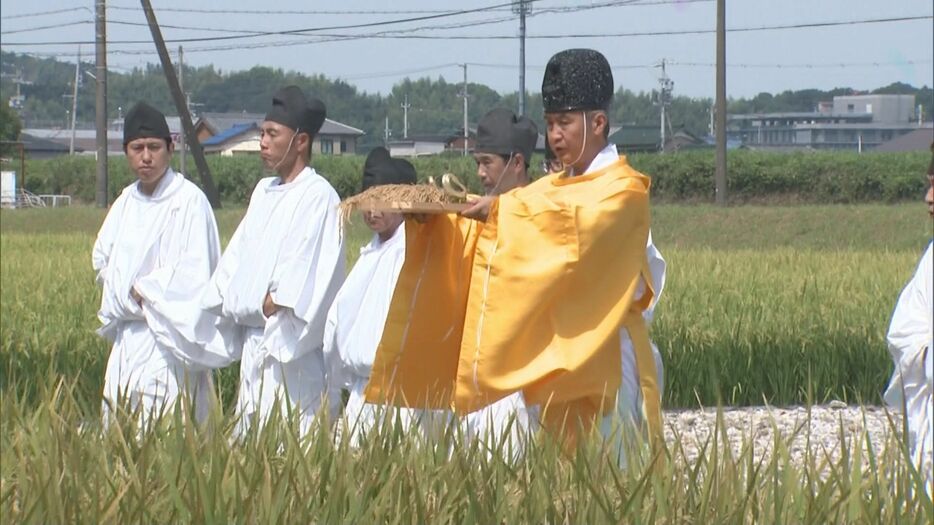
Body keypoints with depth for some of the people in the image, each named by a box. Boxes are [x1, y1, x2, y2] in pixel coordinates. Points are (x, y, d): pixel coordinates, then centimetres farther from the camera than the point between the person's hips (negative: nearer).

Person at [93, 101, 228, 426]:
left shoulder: (190, 201, -12)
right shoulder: (127, 201, 10)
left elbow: (193, 272, -16)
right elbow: (102, 257, 22)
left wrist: (143, 290, -8)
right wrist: (121, 295, 4)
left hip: (168, 337, -7)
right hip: (128, 336, 8)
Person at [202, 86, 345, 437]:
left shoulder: (318, 196, -9)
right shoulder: (264, 191, 17)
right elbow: (238, 256, 16)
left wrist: (272, 304, -14)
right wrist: (233, 303, 4)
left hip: (290, 342, -8)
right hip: (254, 339, 8)